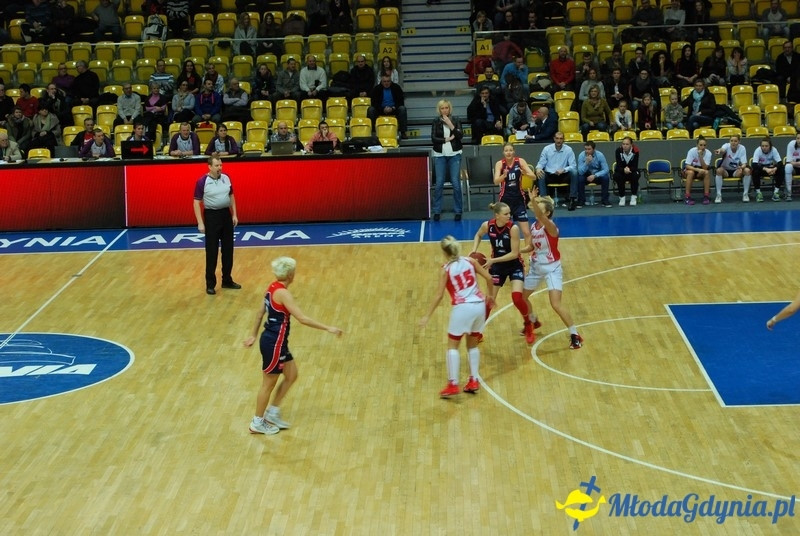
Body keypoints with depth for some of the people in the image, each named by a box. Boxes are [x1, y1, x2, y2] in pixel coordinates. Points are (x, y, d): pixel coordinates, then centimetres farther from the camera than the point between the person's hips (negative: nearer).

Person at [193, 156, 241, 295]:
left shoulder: (226, 178, 2)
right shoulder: (202, 182, -13)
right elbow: (197, 202, -10)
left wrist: (234, 215, 9)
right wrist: (200, 222, -15)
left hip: (226, 214, 5)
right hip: (211, 216, -5)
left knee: (228, 249, 11)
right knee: (212, 251, 0)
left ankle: (227, 280, 24)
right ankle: (210, 284, 9)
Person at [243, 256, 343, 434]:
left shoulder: (273, 287, 4)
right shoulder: (283, 293, -24)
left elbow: (260, 312, 14)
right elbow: (303, 319, -27)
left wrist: (254, 335, 25)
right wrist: (328, 328, -23)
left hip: (274, 340, 9)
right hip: (274, 343, -9)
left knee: (291, 375, 18)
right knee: (269, 383, 6)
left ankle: (273, 412, 27)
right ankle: (257, 423, 20)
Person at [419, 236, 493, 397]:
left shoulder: (445, 270, -1)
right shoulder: (470, 261, 9)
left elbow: (439, 295, -5)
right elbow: (489, 278, 9)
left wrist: (427, 316, 0)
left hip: (462, 308, -5)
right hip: (479, 305, 5)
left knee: (452, 346, 5)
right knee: (473, 345, 20)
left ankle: (453, 384, -4)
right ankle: (474, 381, 17)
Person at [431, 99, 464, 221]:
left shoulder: (456, 120, 3)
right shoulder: (436, 122, 3)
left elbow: (460, 135, -8)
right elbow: (433, 138, -5)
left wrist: (451, 125, -17)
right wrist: (447, 139, -11)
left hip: (454, 154, 0)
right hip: (440, 155, 0)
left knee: (456, 183, -3)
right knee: (439, 184, -1)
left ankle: (458, 211, 5)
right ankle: (437, 211, 7)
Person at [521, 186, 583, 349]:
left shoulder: (550, 226, -21)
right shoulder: (534, 226, 1)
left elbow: (541, 217, -45)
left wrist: (533, 201, -59)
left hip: (552, 269, -8)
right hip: (536, 267, 8)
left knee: (556, 305, -17)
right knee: (521, 297, 18)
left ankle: (575, 336, -4)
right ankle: (533, 322, 47)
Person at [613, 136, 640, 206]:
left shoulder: (635, 151, -19)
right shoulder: (618, 151, -20)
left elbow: (635, 166, -20)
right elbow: (618, 166, -21)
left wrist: (629, 169, -42)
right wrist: (624, 170, -43)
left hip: (632, 171, 0)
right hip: (621, 171, 0)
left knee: (635, 175, -32)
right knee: (617, 176, -32)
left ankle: (633, 197, -16)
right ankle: (622, 197, -16)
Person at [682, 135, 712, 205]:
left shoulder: (708, 153, -15)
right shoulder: (692, 151, -21)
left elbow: (705, 168, -24)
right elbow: (687, 166, -26)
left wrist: (700, 157, -35)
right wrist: (698, 169, -40)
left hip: (700, 173, 2)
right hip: (691, 169, -2)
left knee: (707, 172, -30)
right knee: (691, 172, -36)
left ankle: (706, 196, -24)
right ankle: (687, 197, -32)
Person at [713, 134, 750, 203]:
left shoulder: (742, 148, -11)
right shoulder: (727, 146, -17)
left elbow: (744, 163, -14)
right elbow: (723, 149, -44)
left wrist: (741, 167, -40)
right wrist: (719, 151, -70)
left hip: (736, 171, 2)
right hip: (725, 171, -2)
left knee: (747, 170, -27)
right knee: (719, 170, -34)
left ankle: (745, 194, -12)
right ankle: (718, 195, -23)